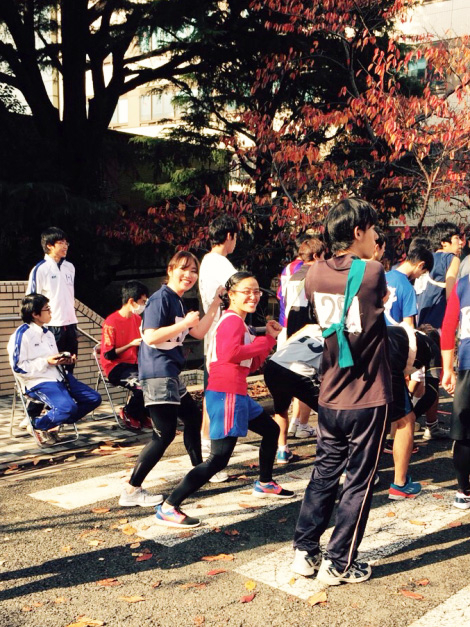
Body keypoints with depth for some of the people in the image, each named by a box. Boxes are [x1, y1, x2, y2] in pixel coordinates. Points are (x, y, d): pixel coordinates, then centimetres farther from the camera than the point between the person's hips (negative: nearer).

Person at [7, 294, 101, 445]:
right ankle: (38, 424, -2)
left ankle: (55, 422, 9)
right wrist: (46, 362, -18)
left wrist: (65, 359, 6)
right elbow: (18, 367, -14)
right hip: (38, 382, -9)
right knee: (68, 407, -31)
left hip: (59, 377, 9)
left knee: (94, 398, 0)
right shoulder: (22, 335, -9)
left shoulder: (47, 333, 19)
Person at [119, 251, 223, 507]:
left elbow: (199, 332, 17)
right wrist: (184, 323, -21)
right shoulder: (161, 298, -14)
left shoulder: (178, 302, 15)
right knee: (164, 434, -11)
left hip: (170, 374, 10)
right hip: (157, 373, -10)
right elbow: (150, 337, -23)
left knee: (193, 417, 22)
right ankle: (131, 491, -6)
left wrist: (216, 303, 14)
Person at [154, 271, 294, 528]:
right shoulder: (232, 320, -12)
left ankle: (264, 484, 44)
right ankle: (168, 509, -12)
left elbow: (251, 364, 20)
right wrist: (265, 341, -17)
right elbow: (229, 353, -31)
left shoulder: (238, 323, 20)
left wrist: (269, 337, 10)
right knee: (218, 459, -13)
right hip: (226, 394, -11)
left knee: (271, 430, 25)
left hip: (237, 394, 11)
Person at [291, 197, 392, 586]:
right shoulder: (372, 273, -14)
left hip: (330, 398, 5)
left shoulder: (315, 274, 0)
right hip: (369, 398, -5)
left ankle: (305, 552, 23)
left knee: (324, 475, 18)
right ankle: (338, 564, 15)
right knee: (359, 483, 7)